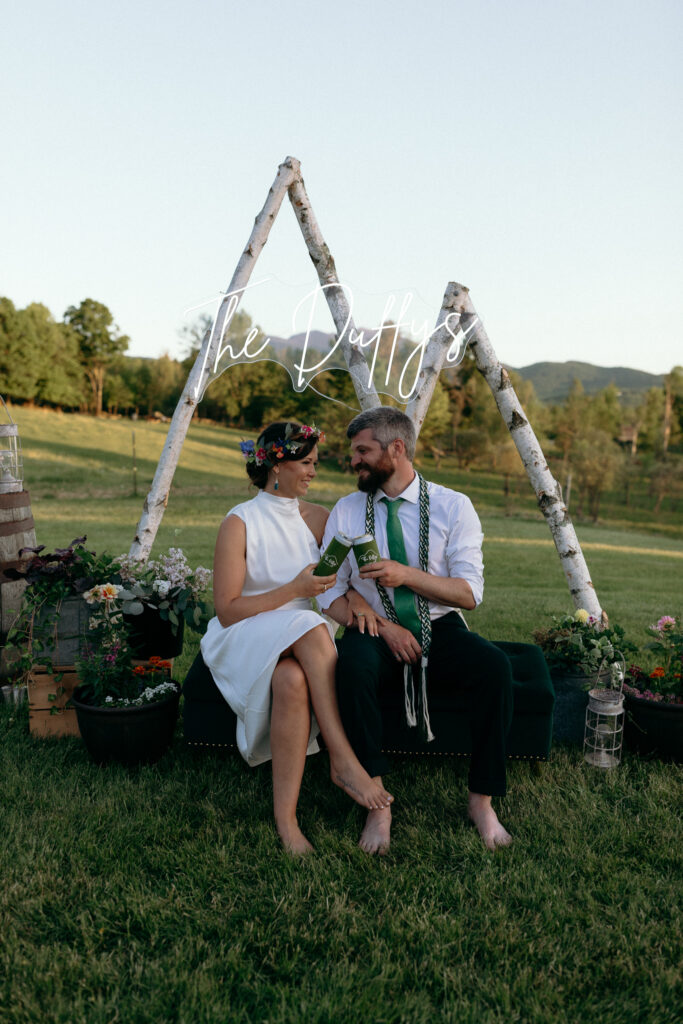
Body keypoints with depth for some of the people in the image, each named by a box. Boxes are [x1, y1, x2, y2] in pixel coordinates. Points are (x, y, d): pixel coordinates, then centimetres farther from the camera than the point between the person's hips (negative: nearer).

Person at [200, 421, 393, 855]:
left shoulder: (318, 518, 7)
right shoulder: (239, 523, -6)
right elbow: (227, 611, -9)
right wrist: (294, 590, -18)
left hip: (301, 642, 3)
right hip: (244, 640, -3)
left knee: (293, 681, -33)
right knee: (311, 629, -35)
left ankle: (286, 817, -29)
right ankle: (344, 761, -32)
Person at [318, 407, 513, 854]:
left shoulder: (453, 506, -1)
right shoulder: (346, 511, 4)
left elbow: (470, 592, -7)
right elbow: (329, 596, 2)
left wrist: (406, 574, -21)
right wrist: (383, 626, -14)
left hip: (438, 630, 0)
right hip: (376, 630, 0)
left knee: (496, 666, -29)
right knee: (353, 666, -34)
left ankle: (482, 800, -12)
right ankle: (378, 803, -21)